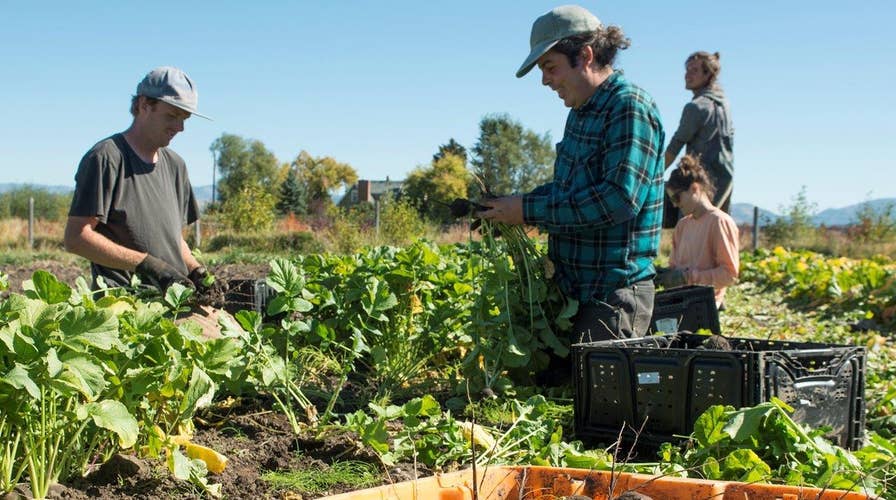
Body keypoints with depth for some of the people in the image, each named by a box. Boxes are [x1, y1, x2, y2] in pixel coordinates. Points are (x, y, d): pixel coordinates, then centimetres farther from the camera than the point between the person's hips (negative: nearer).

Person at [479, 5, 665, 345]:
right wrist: (511, 206, 6)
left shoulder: (630, 108, -14)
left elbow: (620, 198, -24)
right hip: (574, 290, 9)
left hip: (613, 294, -9)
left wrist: (530, 211, -18)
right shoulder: (582, 112, 15)